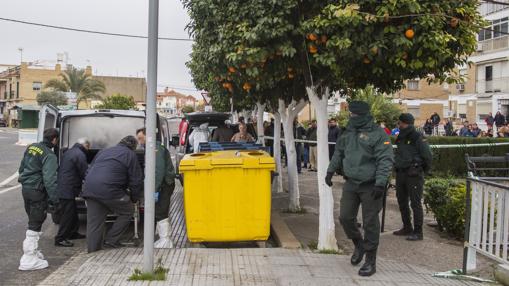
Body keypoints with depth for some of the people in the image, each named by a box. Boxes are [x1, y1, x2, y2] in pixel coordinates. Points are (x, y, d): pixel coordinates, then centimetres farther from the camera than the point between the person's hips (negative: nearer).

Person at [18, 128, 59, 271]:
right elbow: (49, 179, -24)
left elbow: (21, 168, 19)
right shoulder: (49, 156, -18)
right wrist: (54, 199, -22)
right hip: (37, 191, -9)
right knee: (35, 225, -2)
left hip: (25, 188, 9)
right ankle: (28, 259, 1)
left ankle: (32, 250, 34)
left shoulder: (31, 147, 8)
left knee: (33, 221, 22)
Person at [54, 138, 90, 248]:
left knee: (72, 213, 21)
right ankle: (60, 239, 1)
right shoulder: (80, 155, -15)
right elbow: (85, 174, -15)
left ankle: (73, 233, 33)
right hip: (68, 190, -10)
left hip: (62, 188, 10)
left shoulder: (68, 152, 17)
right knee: (67, 215, -3)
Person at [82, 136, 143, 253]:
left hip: (89, 189, 7)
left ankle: (93, 247, 16)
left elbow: (89, 170, 30)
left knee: (94, 219, 15)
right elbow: (136, 181, 7)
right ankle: (111, 240, 11)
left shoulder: (104, 151, 29)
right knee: (127, 212, 11)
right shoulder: (130, 155, 9)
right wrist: (134, 198, 19)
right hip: (109, 190, -6)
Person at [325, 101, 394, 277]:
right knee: (345, 218, 7)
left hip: (370, 186, -6)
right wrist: (331, 171, 17)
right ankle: (358, 245, 34)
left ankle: (370, 261, 13)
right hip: (351, 183, 6)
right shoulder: (348, 133, 10)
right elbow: (338, 153, 22)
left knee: (370, 223, 1)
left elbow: (385, 160, -17)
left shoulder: (378, 134, -11)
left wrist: (380, 183, -25)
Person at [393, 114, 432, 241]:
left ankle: (418, 232, 0)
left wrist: (424, 170, -1)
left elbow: (428, 156, -10)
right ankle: (407, 228, 27)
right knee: (402, 202, 15)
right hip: (400, 173, 8)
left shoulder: (417, 137, -12)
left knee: (415, 203, -5)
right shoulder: (400, 137, 12)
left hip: (414, 175, -8)